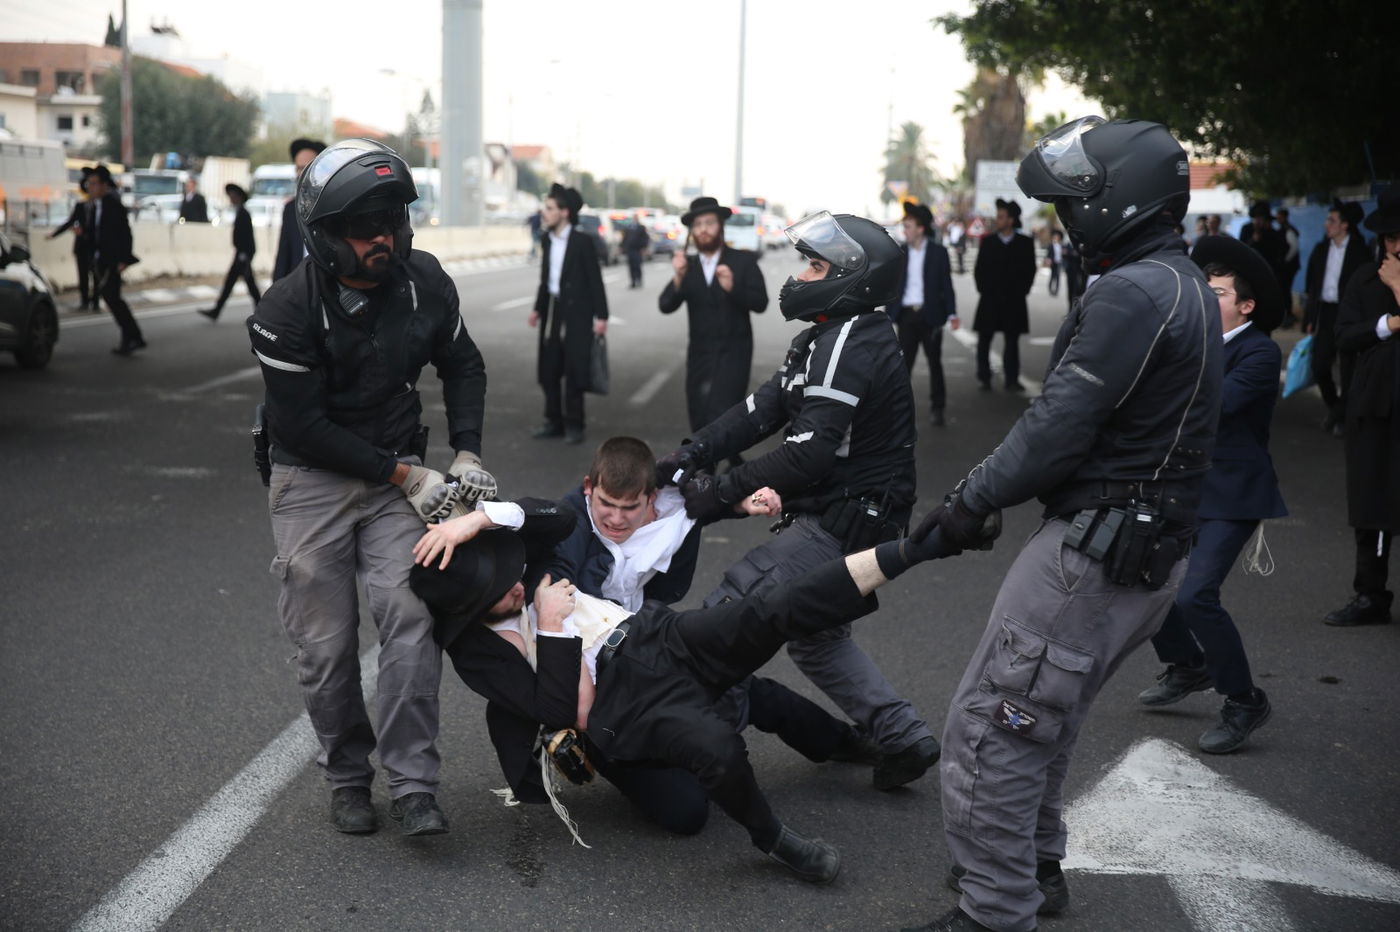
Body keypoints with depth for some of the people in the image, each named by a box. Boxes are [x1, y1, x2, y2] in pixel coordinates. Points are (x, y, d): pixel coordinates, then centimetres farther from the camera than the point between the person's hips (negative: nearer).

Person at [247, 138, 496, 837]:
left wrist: (466, 454, 0)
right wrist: (404, 475, -16)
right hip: (313, 481, -2)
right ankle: (347, 777, 21)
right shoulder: (288, 309, -18)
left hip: (398, 472, 3)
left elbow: (462, 364, 13)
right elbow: (301, 427, -17)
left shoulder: (424, 281, -4)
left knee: (411, 615, -15)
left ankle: (412, 785, -10)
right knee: (327, 646, 0)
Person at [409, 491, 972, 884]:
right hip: (623, 707, -5)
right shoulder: (474, 650, -1)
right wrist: (551, 625, -9)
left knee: (777, 610, -23)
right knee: (719, 750, -36)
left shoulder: (516, 565, 15)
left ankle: (907, 551, -27)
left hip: (661, 638, 6)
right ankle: (771, 839, -8)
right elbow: (561, 711, -10)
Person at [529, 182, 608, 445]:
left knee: (574, 370, -1)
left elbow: (594, 279, -10)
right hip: (552, 310, 7)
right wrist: (538, 308, 16)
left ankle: (573, 424, 9)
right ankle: (554, 421, 20)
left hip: (576, 312, -7)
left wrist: (601, 315, -13)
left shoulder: (582, 242, -10)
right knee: (548, 369, 9)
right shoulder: (548, 240, 9)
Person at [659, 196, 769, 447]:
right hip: (699, 353, 4)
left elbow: (761, 303, -10)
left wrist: (732, 287, -27)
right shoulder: (687, 265, 4)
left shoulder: (743, 261, -4)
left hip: (732, 352, -4)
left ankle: (735, 463, 3)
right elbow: (665, 306, -6)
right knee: (699, 420, 8)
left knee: (721, 415, -17)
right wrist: (678, 278, -24)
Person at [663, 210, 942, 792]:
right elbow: (761, 409, 6)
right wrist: (687, 455, -5)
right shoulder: (826, 339, 14)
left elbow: (807, 454, -26)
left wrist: (720, 493, -20)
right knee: (815, 637, 21)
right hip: (843, 519, 11)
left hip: (840, 526, -11)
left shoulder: (849, 346, -19)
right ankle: (904, 737, 23)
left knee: (729, 612, -12)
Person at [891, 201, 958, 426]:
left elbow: (946, 285, 0)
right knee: (903, 363, 0)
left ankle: (937, 408, 15)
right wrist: (889, 313, 3)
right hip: (906, 315, 2)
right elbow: (892, 284, 8)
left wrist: (951, 313, -7)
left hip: (930, 315, -2)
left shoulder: (938, 253, -1)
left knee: (934, 362, 6)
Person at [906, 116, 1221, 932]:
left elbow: (1060, 427, -21)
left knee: (991, 728, -2)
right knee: (1043, 715, 25)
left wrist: (972, 500, -9)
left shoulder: (1134, 294, -20)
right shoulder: (1190, 289, 13)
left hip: (1094, 551, -10)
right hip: (1156, 550, 10)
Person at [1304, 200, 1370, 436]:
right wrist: (1309, 318, 6)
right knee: (1319, 366, 4)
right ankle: (1333, 406, 26)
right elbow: (1311, 286, 10)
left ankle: (1342, 416, 14)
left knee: (1348, 368, 1)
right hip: (1324, 313, 4)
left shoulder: (1359, 252, -6)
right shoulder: (1321, 250, 8)